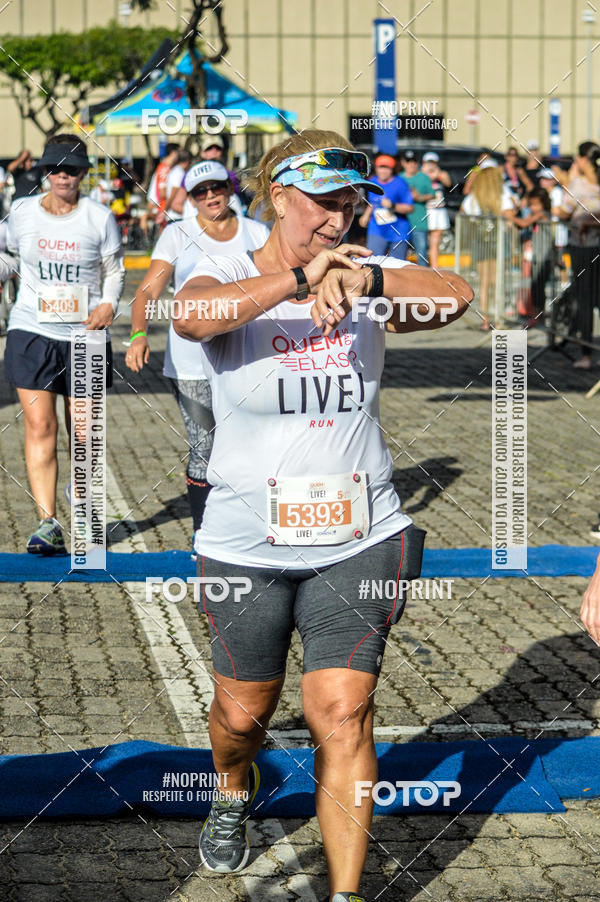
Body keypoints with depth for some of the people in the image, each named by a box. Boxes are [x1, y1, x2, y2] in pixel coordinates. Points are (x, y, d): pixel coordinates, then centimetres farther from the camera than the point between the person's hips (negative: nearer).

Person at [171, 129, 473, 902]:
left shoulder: (363, 281, 0)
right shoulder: (228, 279, -7)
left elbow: (455, 295, -20)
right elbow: (192, 316, -33)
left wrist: (369, 280, -39)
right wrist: (297, 279, -47)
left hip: (358, 541, 1)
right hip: (246, 547, 0)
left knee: (342, 715, -6)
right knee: (243, 711, 16)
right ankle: (235, 791, 50)